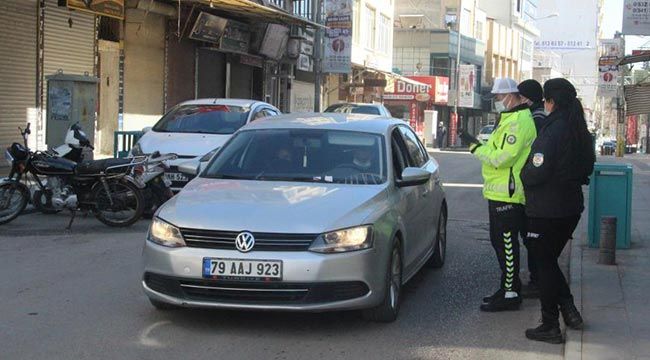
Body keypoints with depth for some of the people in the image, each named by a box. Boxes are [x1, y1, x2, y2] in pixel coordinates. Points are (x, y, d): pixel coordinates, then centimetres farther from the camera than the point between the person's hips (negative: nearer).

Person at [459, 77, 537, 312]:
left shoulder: (518, 122, -17)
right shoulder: (510, 119, 18)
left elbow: (503, 158, -24)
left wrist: (475, 146, -16)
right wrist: (477, 144, 8)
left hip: (508, 195, -11)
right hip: (500, 193, 11)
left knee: (507, 244, -6)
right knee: (500, 242, 17)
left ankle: (510, 294, -1)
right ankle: (509, 286, 26)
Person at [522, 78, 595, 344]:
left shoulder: (551, 130, -19)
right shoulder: (580, 131, 8)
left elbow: (537, 172, -23)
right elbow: (587, 166, 18)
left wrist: (522, 176, -4)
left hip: (546, 210, -8)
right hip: (571, 208, 8)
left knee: (544, 265, 2)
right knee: (550, 261, 21)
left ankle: (550, 326, 7)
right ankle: (569, 309, 14)